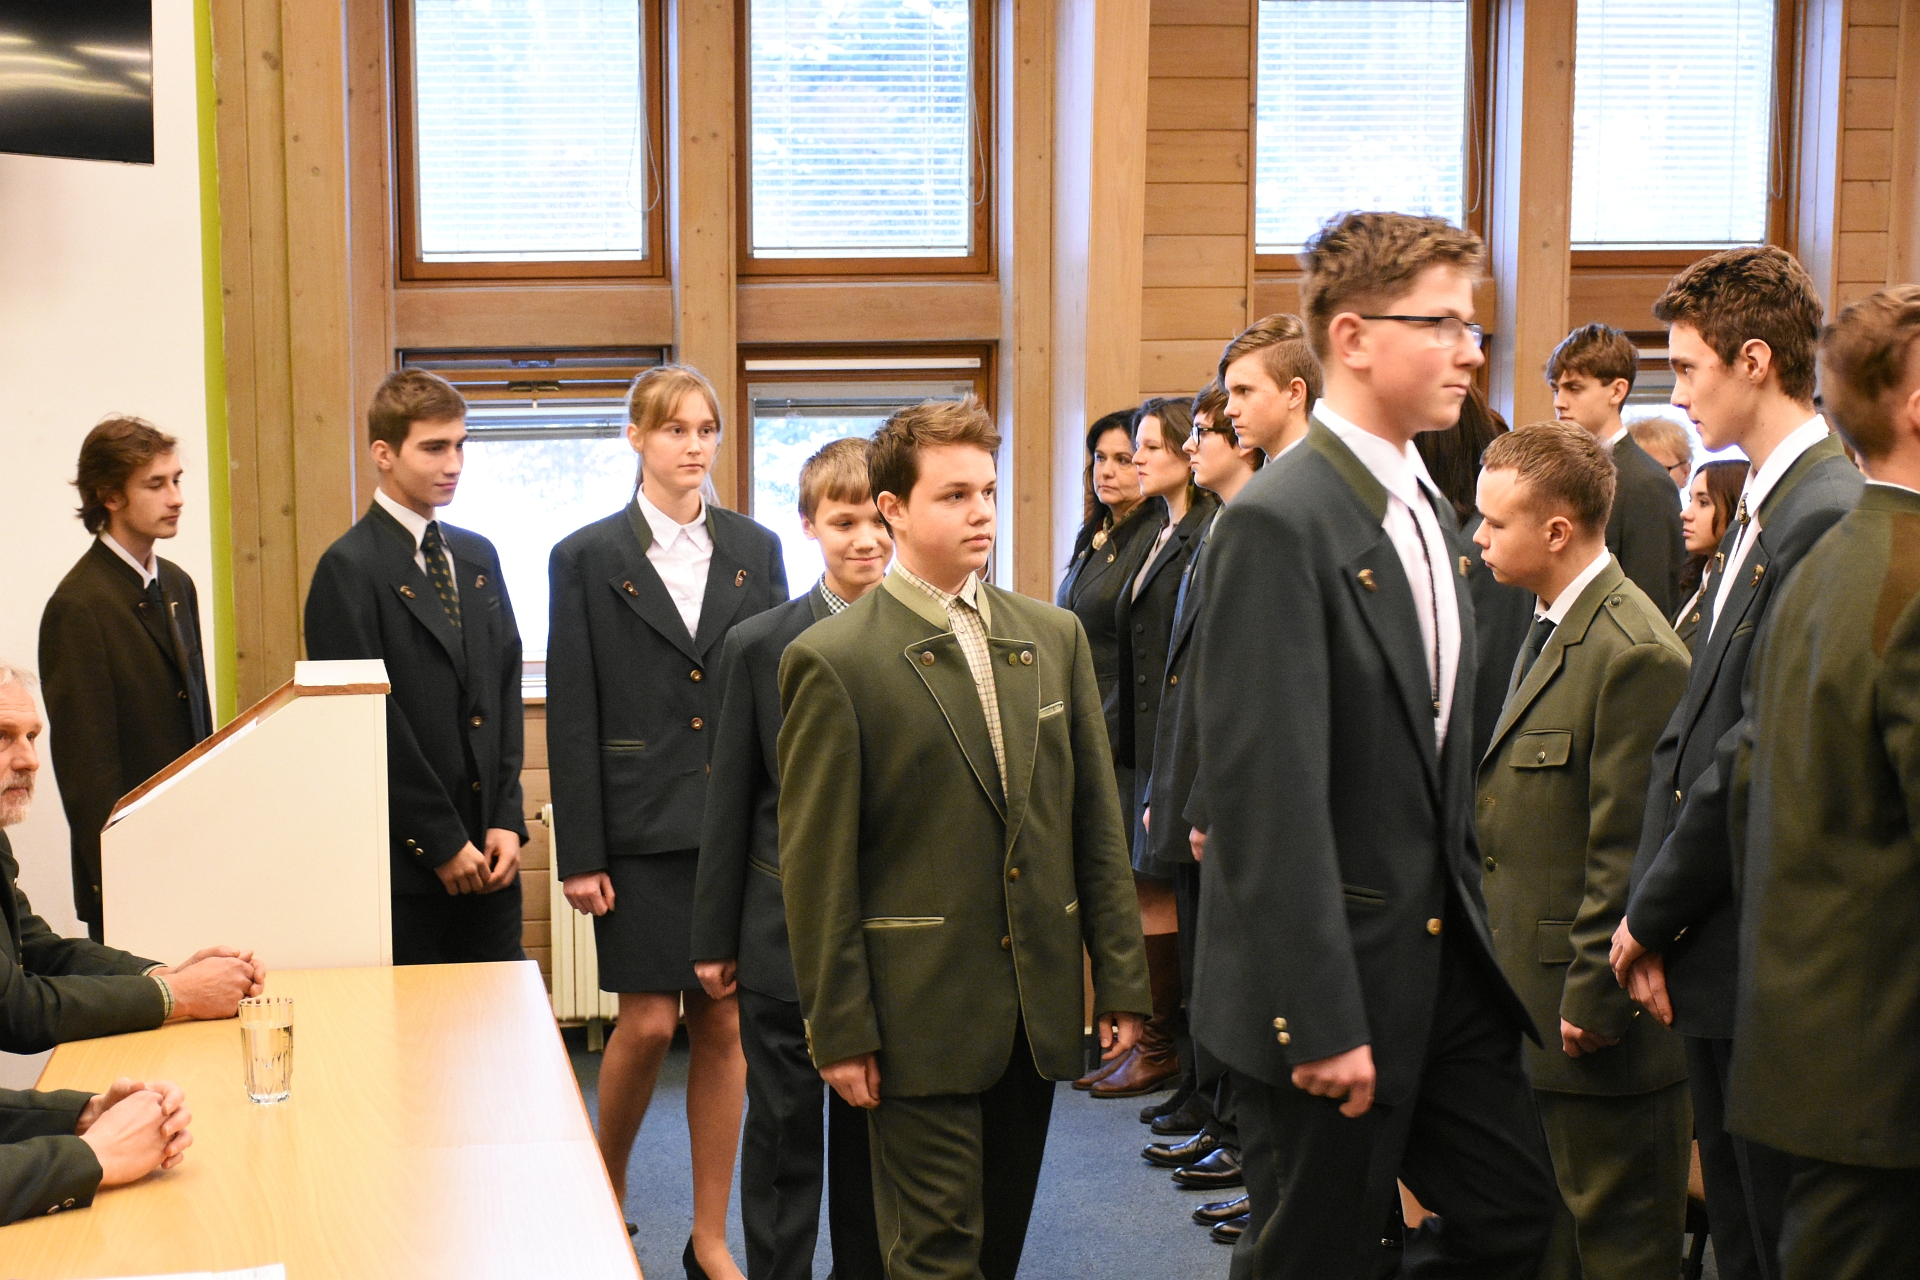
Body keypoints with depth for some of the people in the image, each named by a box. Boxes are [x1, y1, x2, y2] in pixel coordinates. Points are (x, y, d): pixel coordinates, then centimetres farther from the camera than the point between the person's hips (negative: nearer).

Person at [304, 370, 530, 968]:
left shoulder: (478, 556, 13)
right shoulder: (350, 568, -9)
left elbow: (505, 690, 12)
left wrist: (507, 819, 2)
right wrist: (441, 843, -12)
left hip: (486, 853, 6)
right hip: (406, 859, -6)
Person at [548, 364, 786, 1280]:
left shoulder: (755, 550, 8)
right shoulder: (587, 558, 0)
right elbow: (571, 716, -2)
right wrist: (578, 853, -6)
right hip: (644, 827, -2)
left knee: (723, 1025, 5)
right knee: (648, 1022, -3)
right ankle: (602, 1194, 24)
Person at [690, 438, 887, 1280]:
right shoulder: (760, 646, -1)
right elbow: (730, 801, 2)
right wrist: (715, 937, 3)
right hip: (788, 935, -1)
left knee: (876, 1132, 12)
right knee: (784, 1133, 8)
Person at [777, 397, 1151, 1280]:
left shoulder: (1055, 637, 9)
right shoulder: (833, 661, -8)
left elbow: (1095, 819, 10)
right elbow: (817, 866, -8)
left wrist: (1119, 978, 7)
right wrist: (839, 1031, -9)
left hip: (1040, 1003, 5)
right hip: (922, 1018, -5)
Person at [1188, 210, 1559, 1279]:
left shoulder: (1429, 509, 11)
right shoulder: (1280, 522, -19)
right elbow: (1271, 793, -23)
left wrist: (1468, 915, 14)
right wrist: (1319, 1020, -23)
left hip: (1446, 956, 8)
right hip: (1338, 965, -8)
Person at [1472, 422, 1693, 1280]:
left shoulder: (1636, 655, -20)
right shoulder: (1549, 631, 13)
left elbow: (1628, 853, -21)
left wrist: (1590, 1004, -18)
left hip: (1598, 1024, -10)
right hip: (1533, 1011, 10)